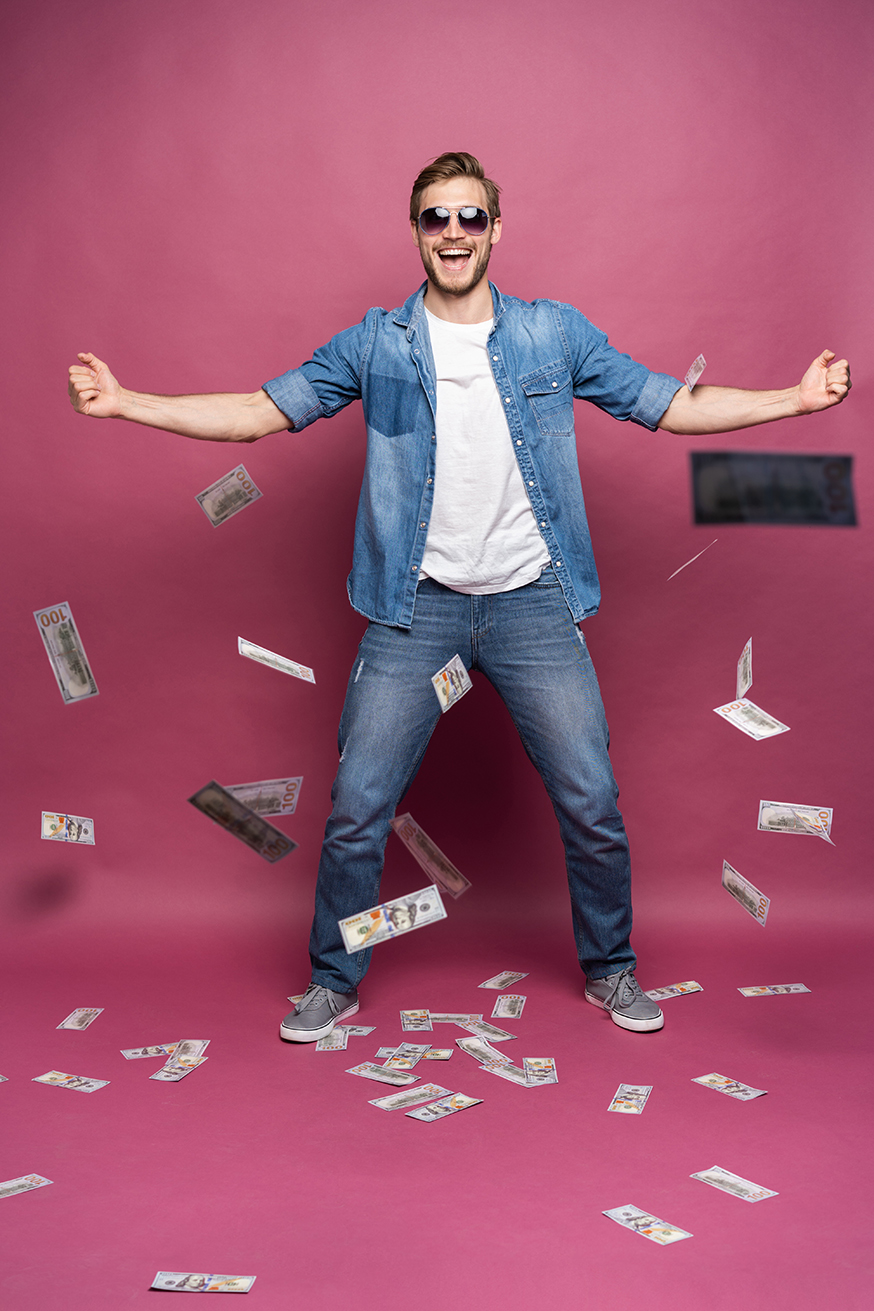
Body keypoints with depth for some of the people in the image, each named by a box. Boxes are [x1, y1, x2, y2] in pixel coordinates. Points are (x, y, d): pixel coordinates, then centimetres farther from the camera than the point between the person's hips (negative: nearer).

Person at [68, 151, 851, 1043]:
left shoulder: (556, 334, 6)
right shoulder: (374, 344, 5)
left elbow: (671, 406, 10)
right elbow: (260, 412, 3)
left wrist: (796, 397, 3)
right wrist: (125, 402, -4)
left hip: (533, 602, 1)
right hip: (415, 608, 0)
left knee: (591, 801, 3)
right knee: (356, 807, 0)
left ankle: (609, 969, 28)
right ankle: (333, 983, 22)